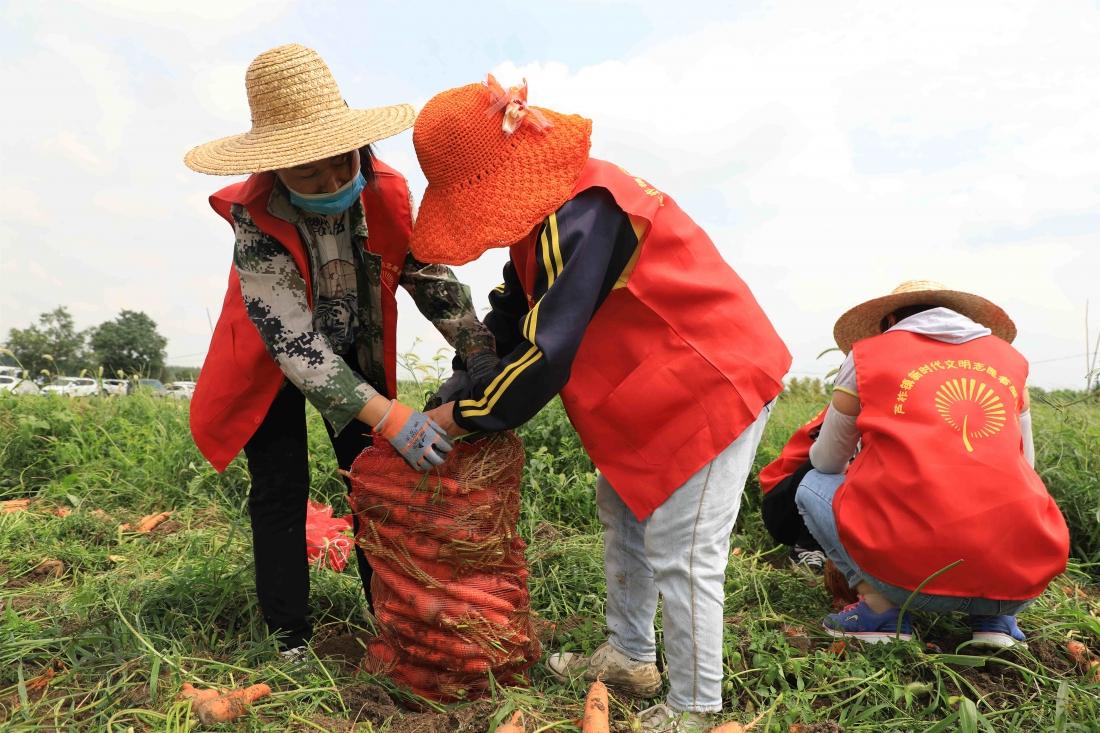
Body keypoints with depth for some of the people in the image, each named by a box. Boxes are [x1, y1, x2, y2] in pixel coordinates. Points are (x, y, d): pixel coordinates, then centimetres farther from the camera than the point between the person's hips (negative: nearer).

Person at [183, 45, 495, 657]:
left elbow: (431, 277, -9)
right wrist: (389, 418, -42)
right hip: (273, 359, -3)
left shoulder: (386, 193, -20)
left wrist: (480, 353, -23)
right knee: (281, 494, -2)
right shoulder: (257, 219, -31)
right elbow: (293, 342, -34)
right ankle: (291, 643, 12)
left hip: (354, 353, 4)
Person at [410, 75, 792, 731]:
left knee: (680, 554, -3)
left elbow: (547, 353, -27)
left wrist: (463, 415, -14)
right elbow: (515, 314, 13)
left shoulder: (580, 217, -28)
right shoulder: (551, 209, 4)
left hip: (712, 386, -10)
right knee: (624, 513, 19)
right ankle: (630, 657, 37)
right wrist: (467, 384, 6)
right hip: (660, 382, 10)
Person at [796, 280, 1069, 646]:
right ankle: (996, 619, 16)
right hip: (1023, 576, 5)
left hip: (917, 576, -4)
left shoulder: (869, 354, 8)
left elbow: (827, 461, 19)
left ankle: (881, 608, 4)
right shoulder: (1008, 358, 17)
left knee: (813, 485, 20)